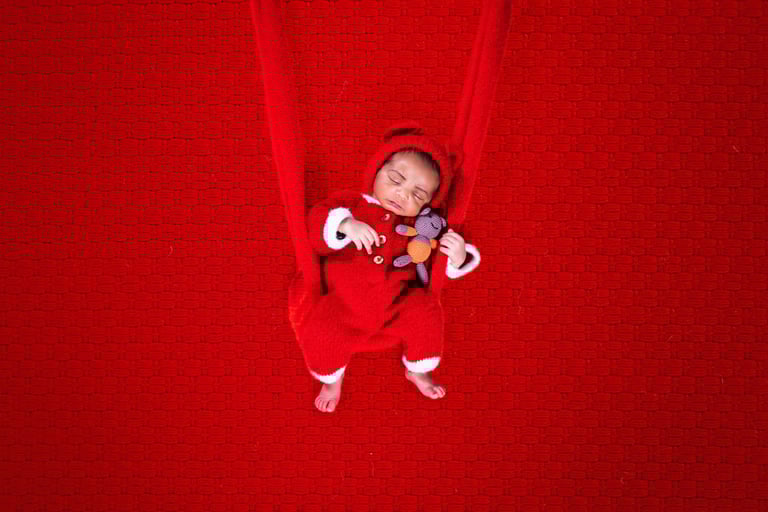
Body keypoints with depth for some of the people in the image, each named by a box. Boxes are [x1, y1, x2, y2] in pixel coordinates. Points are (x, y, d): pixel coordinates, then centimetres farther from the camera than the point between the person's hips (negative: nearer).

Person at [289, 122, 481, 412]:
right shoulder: (350, 203, 1)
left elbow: (437, 266, 8)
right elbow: (315, 222, -13)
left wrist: (457, 258, -15)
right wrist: (344, 224, -33)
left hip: (395, 306, 2)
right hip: (342, 306, -2)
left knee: (425, 311, -24)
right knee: (318, 330, -28)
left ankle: (417, 370, 11)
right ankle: (332, 379, 9)